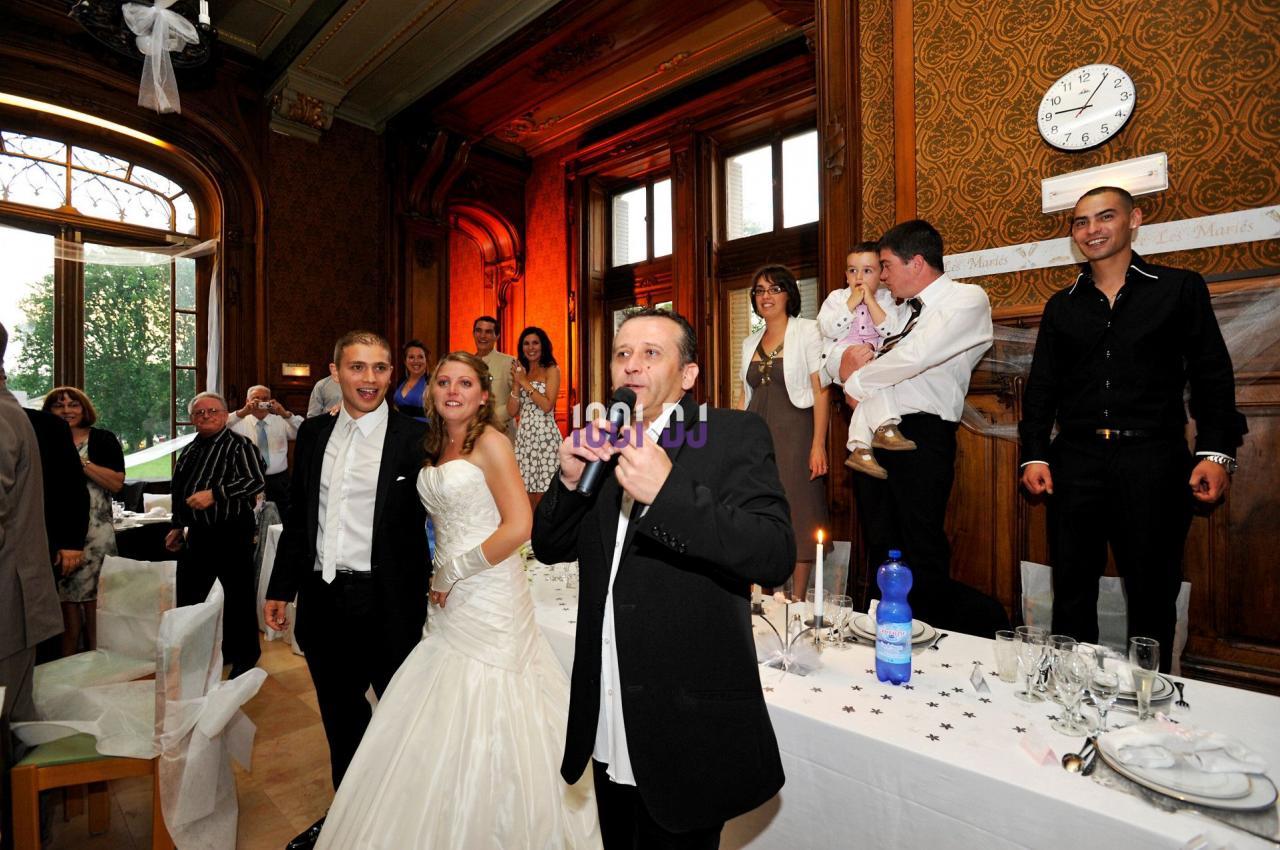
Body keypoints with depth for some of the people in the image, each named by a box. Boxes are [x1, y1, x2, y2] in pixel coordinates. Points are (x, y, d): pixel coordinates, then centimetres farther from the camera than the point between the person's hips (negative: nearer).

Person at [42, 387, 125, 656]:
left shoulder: (103, 439, 1)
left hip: (94, 530, -3)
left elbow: (117, 483, -9)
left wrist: (81, 462, -13)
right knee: (65, 596, 8)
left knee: (92, 597, -2)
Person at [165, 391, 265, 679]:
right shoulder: (190, 451, 16)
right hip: (197, 534, 8)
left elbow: (255, 482, -20)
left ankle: (244, 656, 18)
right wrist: (178, 526, 22)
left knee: (239, 597, 2)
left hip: (232, 535, -8)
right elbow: (180, 492, 25)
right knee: (187, 598, 17)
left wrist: (214, 493, -24)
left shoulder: (239, 445, -8)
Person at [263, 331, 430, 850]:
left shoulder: (416, 437, -10)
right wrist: (281, 588, 13)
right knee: (340, 718, 23)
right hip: (323, 597, 5)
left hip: (387, 603, -5)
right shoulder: (313, 433, 7)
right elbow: (298, 517, 12)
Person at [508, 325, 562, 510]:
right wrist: (517, 384, -3)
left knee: (543, 498, -4)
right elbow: (512, 411, 8)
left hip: (546, 435, -5)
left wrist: (525, 382, -8)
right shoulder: (520, 371, 15)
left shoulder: (551, 370, 2)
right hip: (524, 436, 5)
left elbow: (547, 405, -12)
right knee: (526, 498, 5)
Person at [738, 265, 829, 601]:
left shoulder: (807, 331, 0)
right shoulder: (750, 343, 16)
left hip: (794, 434, -5)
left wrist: (819, 444, -16)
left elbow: (821, 390, -7)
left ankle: (797, 601, 12)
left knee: (797, 516, 0)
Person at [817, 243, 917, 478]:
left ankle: (859, 449, -25)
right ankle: (885, 428, -37)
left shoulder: (885, 299, 12)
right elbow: (828, 329, -7)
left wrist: (870, 301, -8)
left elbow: (891, 331, -5)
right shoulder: (837, 297, 9)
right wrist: (852, 303, -10)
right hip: (840, 355, -2)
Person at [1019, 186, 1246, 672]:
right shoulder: (1062, 306, 12)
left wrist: (1216, 452, -7)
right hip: (1076, 460, 2)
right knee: (1072, 584, 8)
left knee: (1153, 589, 7)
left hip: (1153, 459, -2)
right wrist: (1034, 454, 0)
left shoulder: (1180, 289, 7)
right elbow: (1041, 385, 9)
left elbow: (1212, 376, 3)